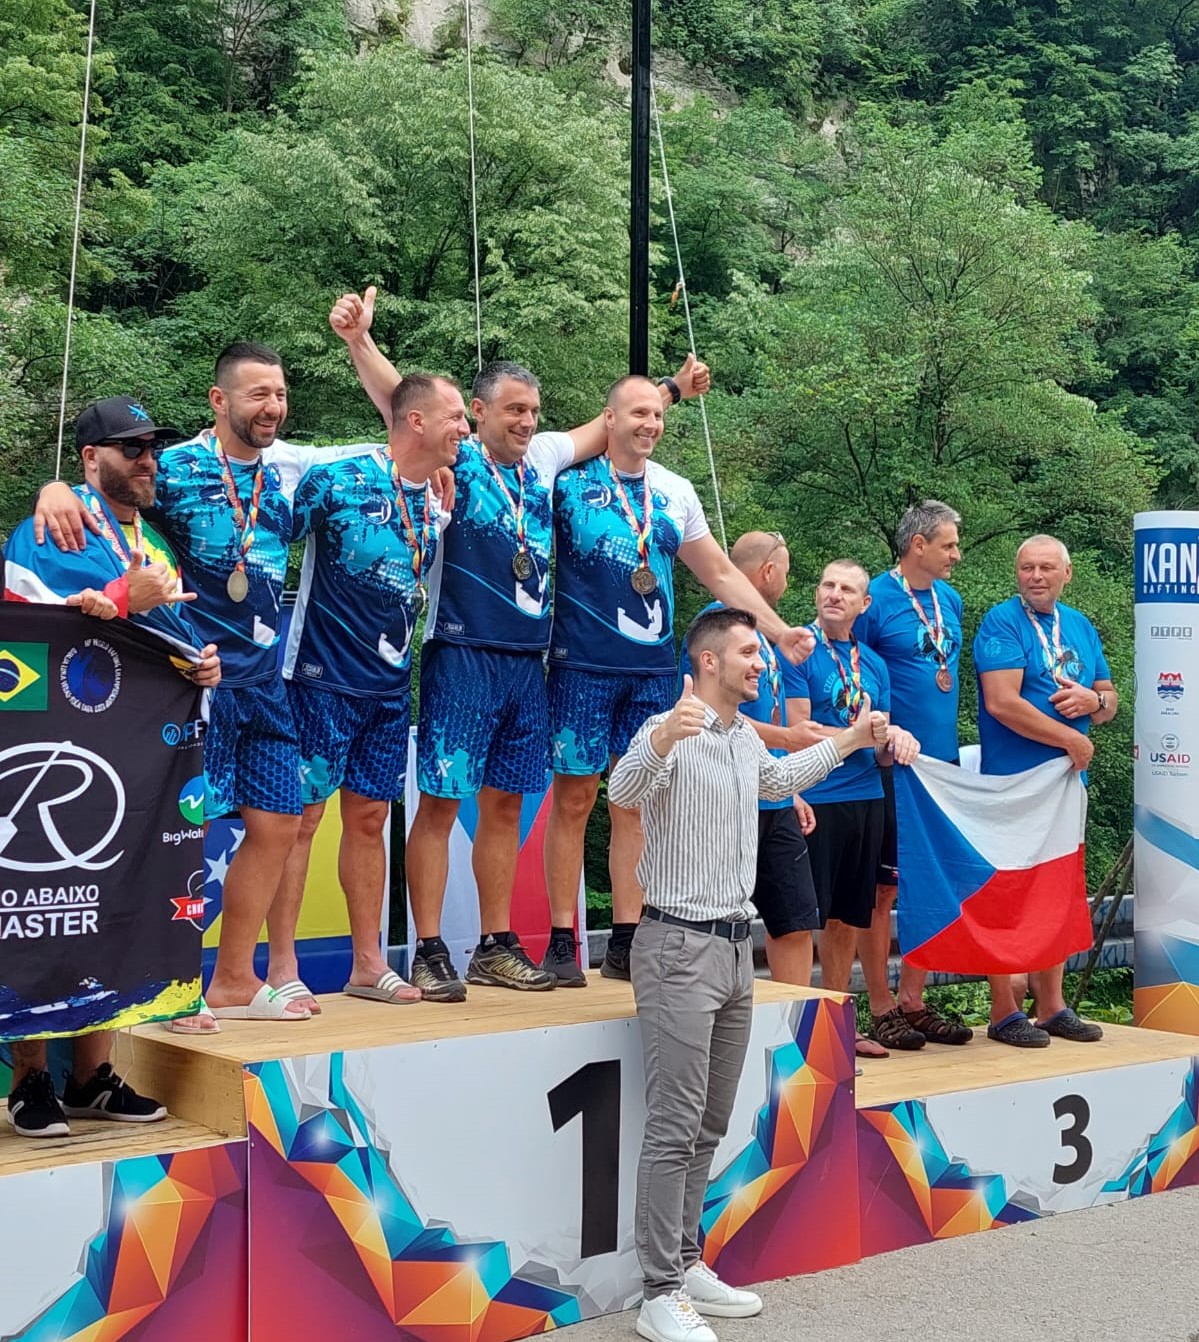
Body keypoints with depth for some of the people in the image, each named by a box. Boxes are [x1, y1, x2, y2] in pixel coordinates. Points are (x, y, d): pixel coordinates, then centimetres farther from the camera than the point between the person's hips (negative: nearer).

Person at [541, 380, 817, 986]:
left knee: (635, 801, 7)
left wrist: (779, 631, 13)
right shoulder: (569, 477, -2)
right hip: (583, 664, -4)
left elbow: (720, 573, 17)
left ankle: (625, 942, 13)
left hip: (653, 667, 4)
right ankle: (561, 942, 7)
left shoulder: (676, 492, 11)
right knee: (574, 798, -1)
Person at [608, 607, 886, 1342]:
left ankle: (687, 1262, 23)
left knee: (710, 1125, 14)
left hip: (736, 946, 9)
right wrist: (662, 737, -53)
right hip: (681, 946, -8)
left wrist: (849, 739, 34)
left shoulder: (747, 737, 12)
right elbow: (623, 791, -34)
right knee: (675, 1128, -8)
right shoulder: (671, 731, -14)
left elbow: (777, 779, 34)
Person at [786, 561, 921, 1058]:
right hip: (814, 802, -7)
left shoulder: (873, 664, 15)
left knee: (848, 917, 12)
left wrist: (896, 743, -7)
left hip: (864, 800, 7)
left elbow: (880, 756, 16)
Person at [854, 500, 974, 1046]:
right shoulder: (876, 600, -10)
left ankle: (913, 1001, 21)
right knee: (884, 887, 1)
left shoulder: (950, 600, 11)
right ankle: (881, 1007, 10)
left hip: (942, 760, 7)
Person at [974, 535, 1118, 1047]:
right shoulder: (1001, 622, -8)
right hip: (1013, 782, -7)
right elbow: (1001, 702, -19)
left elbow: (1109, 699, 20)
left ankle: (1051, 1006, 19)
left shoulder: (1081, 627, 15)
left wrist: (1092, 701, -5)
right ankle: (1005, 1012, 1)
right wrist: (1072, 740, -13)